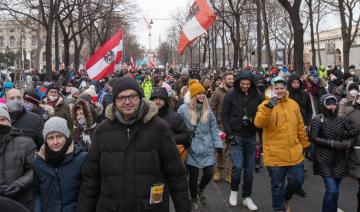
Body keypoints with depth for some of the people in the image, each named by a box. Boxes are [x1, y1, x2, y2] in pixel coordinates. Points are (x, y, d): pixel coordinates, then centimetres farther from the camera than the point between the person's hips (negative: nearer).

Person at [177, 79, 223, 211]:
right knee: (193, 176, 8)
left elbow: (213, 128, 7)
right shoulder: (183, 109, -9)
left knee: (209, 174, 5)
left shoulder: (207, 109, 4)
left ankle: (201, 189, 40)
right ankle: (194, 199, 33)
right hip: (192, 149, -3)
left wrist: (218, 144, 2)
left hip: (207, 148, 3)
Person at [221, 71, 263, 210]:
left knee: (249, 168, 8)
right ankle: (234, 191, 17)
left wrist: (252, 120, -12)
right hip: (236, 136, -2)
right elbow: (224, 115, -1)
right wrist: (229, 133, -7)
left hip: (251, 137, 2)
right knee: (237, 166, -10)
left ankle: (247, 197, 23)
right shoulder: (231, 95, -4)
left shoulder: (257, 97, 0)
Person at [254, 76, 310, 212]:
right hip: (275, 155, -4)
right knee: (277, 186, 7)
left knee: (297, 180, 12)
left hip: (295, 153, 4)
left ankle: (285, 198, 41)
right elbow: (258, 124, -26)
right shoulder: (265, 105, -8)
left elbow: (300, 127, 15)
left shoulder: (293, 104, 6)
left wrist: (305, 145, 19)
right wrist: (270, 105, -34)